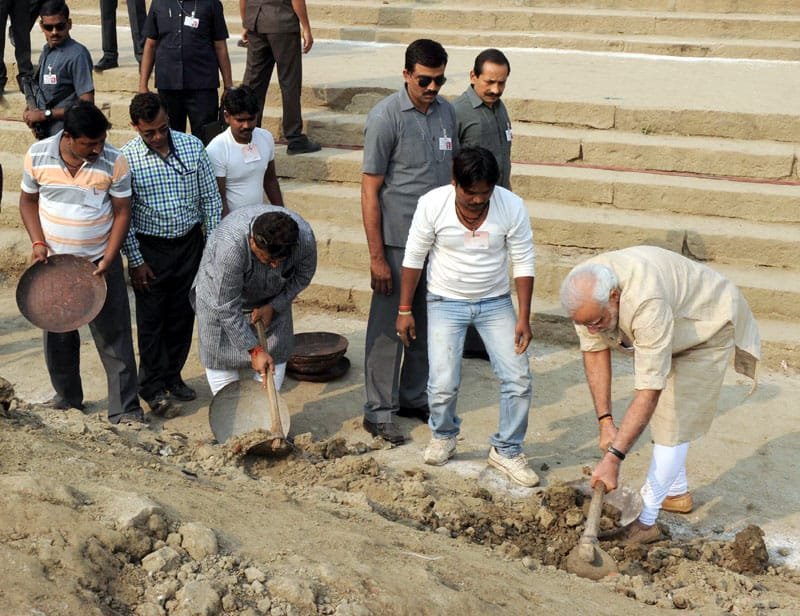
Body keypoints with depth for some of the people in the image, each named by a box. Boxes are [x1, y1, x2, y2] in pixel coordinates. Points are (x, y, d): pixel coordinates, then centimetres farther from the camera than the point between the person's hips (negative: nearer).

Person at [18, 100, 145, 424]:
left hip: (100, 263, -2)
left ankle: (125, 409, 9)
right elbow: (28, 201, 3)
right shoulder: (37, 156, -10)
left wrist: (108, 260, -16)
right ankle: (67, 399, 35)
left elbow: (122, 212, -8)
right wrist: (38, 243, -10)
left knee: (114, 337, 0)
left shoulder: (114, 161, -15)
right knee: (58, 336, 16)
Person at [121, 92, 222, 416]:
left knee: (183, 315, 13)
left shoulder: (192, 146, -4)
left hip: (189, 242, 3)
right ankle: (153, 387, 16)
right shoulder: (126, 158, -13)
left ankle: (172, 376, 30)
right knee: (151, 320, 4)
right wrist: (135, 260, -9)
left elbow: (210, 199, 3)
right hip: (150, 248, -3)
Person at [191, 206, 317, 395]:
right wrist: (254, 350, -30)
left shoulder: (305, 237, -32)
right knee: (221, 357, -3)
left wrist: (272, 307, -16)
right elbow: (227, 308, -34)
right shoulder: (229, 245, -43)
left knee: (275, 355, 4)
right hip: (220, 293, -3)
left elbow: (303, 276, -9)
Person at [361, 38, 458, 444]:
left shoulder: (446, 112, 6)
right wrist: (377, 257, -16)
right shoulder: (385, 117, -14)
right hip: (399, 242, -6)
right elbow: (370, 190, -13)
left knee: (428, 324, 15)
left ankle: (413, 397, 31)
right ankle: (378, 412, 13)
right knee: (389, 328, 2)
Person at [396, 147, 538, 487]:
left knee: (518, 379, -7)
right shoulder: (432, 204, -19)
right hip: (446, 302, -1)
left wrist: (524, 318, -10)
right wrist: (404, 311, -4)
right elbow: (413, 259, -7)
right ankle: (443, 436, 22)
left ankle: (506, 451, 15)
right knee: (443, 384, -11)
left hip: (495, 302, 1)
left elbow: (523, 264, -8)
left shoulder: (512, 207, -17)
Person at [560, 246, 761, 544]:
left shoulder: (646, 303, -46)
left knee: (674, 420, -11)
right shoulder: (584, 293, -25)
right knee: (654, 414, 15)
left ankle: (646, 522, -4)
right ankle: (678, 494, 34)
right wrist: (605, 422, -19)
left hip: (707, 325, -7)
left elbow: (649, 391, -44)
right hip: (665, 331, 8)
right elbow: (594, 352, -14)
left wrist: (613, 457, -44)